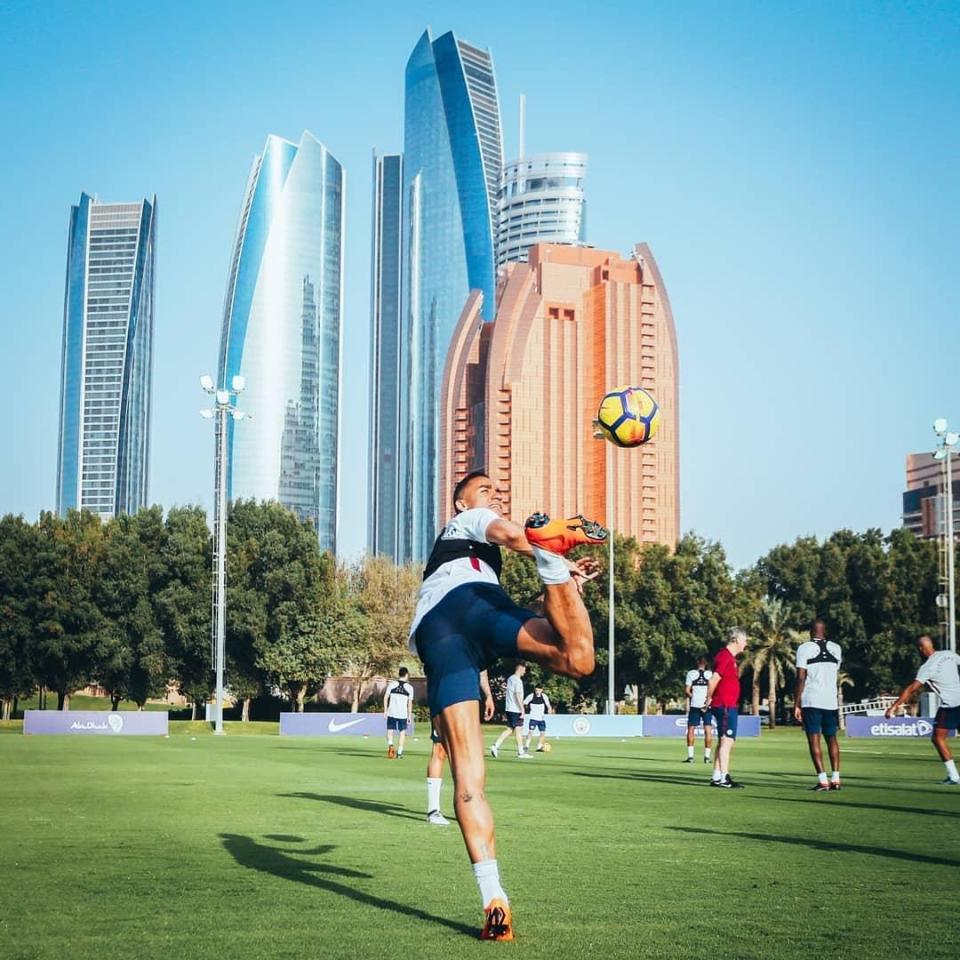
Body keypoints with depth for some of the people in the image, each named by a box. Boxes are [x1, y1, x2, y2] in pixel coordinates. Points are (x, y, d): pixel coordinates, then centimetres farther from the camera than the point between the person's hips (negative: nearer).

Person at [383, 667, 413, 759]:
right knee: (402, 732, 11)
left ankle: (390, 744, -18)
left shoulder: (392, 684, 1)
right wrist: (410, 715, 7)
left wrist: (385, 710, 6)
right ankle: (399, 752, 8)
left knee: (390, 730, 10)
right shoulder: (409, 687, -1)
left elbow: (386, 697, 0)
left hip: (391, 712, 1)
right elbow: (410, 703, -1)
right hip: (403, 714, -1)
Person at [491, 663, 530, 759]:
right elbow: (518, 696, -20)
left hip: (508, 708, 8)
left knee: (510, 729, 11)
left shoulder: (510, 678, 14)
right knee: (518, 730, -1)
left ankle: (496, 746, 0)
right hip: (516, 709, -8)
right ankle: (521, 752, 4)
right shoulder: (518, 680, -14)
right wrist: (522, 709, -18)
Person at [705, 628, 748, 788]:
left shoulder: (729, 657, 17)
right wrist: (709, 700, -11)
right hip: (725, 706, -10)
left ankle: (716, 778, 16)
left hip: (729, 706, 10)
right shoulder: (725, 657, -16)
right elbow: (713, 680, -22)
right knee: (727, 740, -10)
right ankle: (724, 778, -11)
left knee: (726, 742, 13)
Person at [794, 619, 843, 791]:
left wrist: (796, 704, -7)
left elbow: (801, 678, -10)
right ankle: (835, 779, 8)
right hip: (831, 701, 4)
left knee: (814, 740, -2)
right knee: (832, 738, 14)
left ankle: (823, 780, -9)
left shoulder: (804, 648, -4)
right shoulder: (836, 649, 9)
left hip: (811, 701, -4)